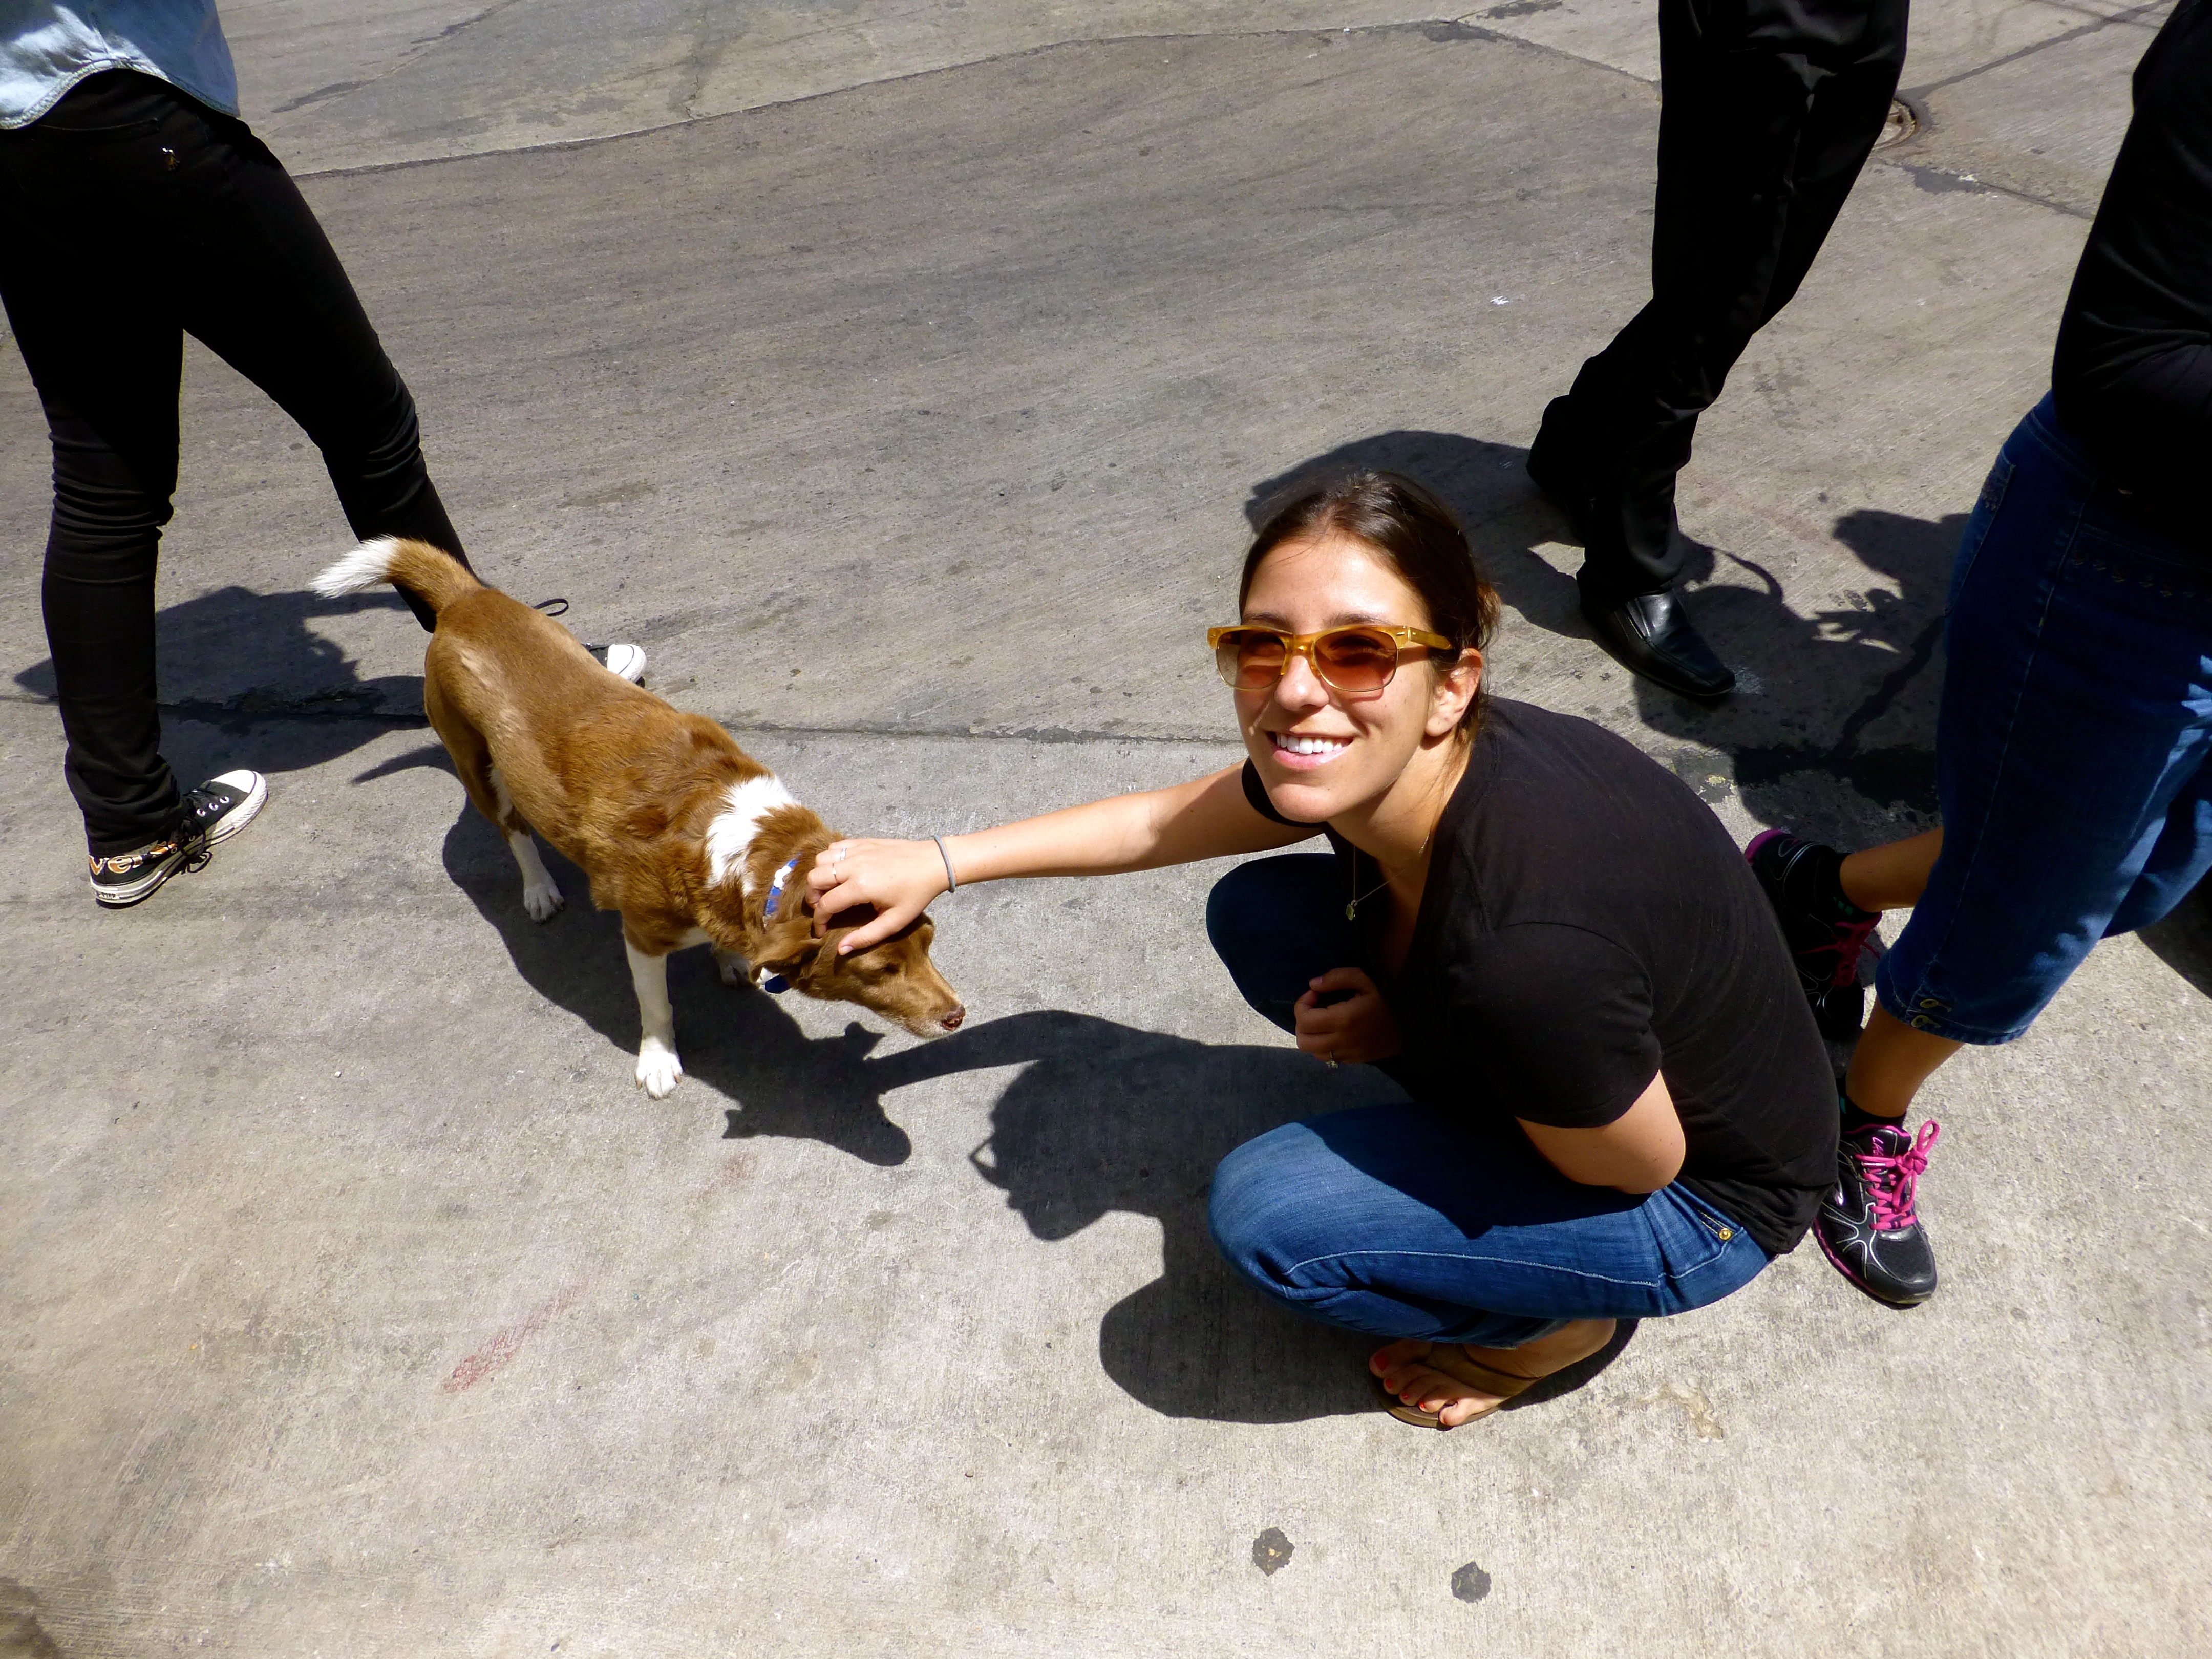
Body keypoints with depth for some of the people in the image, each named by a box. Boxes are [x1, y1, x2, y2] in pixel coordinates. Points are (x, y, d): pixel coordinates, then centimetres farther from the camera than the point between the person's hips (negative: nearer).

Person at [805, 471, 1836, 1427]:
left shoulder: (1521, 951, -41)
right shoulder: (1368, 763, -18)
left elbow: (1639, 1167, -21)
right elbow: (1163, 821, 1)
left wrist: (1401, 1036, -12)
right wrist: (938, 863, 3)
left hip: (1700, 1196, -6)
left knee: (1268, 1211, -21)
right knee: (1255, 914, -1)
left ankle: (1556, 1322, 6)